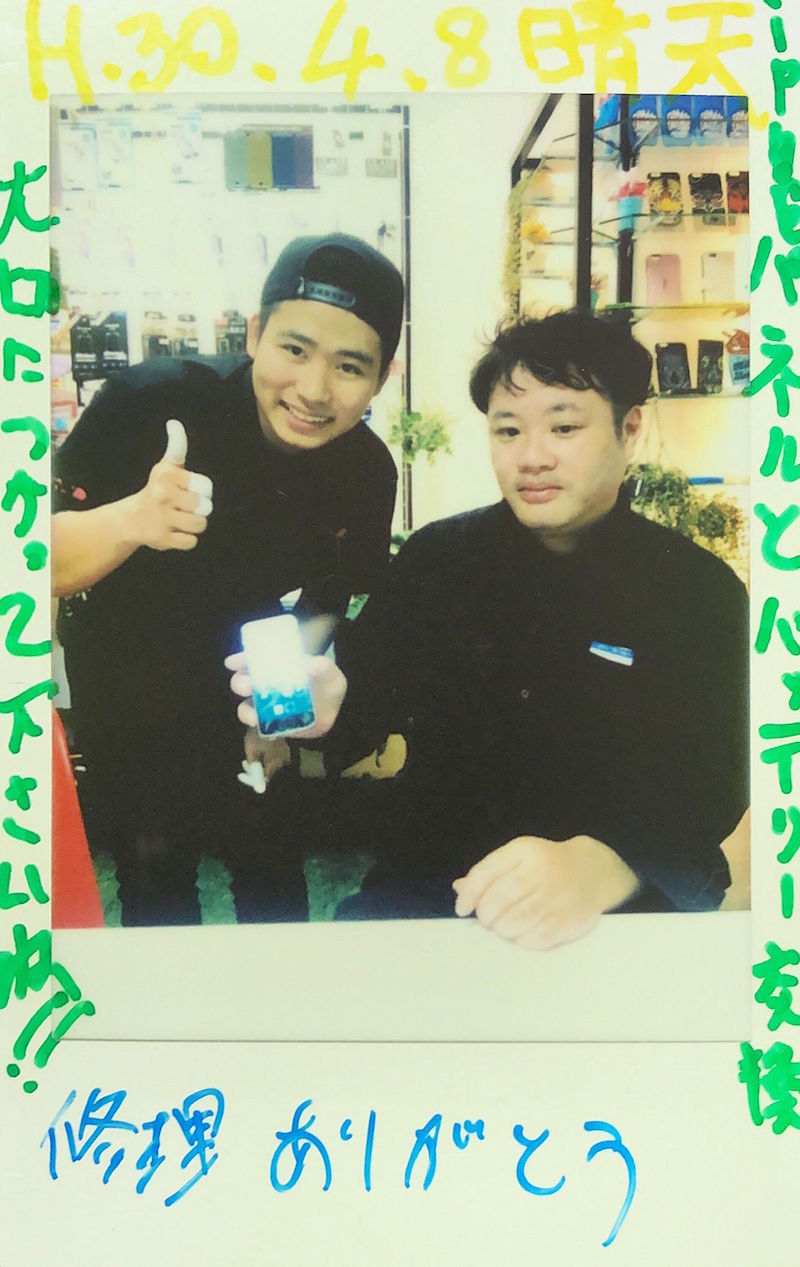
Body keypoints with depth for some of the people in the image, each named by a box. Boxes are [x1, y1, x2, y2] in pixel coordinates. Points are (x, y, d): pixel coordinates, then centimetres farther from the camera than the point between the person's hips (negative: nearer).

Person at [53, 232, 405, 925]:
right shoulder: (148, 402, -28)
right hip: (128, 707, -3)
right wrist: (131, 521, -47)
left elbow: (330, 599, 1)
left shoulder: (368, 472, -15)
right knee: (157, 904, 10)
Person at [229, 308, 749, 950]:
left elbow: (708, 781, -14)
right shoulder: (438, 555, 4)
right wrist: (323, 709, -23)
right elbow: (364, 702, 3)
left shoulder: (699, 590, -3)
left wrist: (600, 866, -35)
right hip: (432, 880, 1)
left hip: (625, 895, 0)